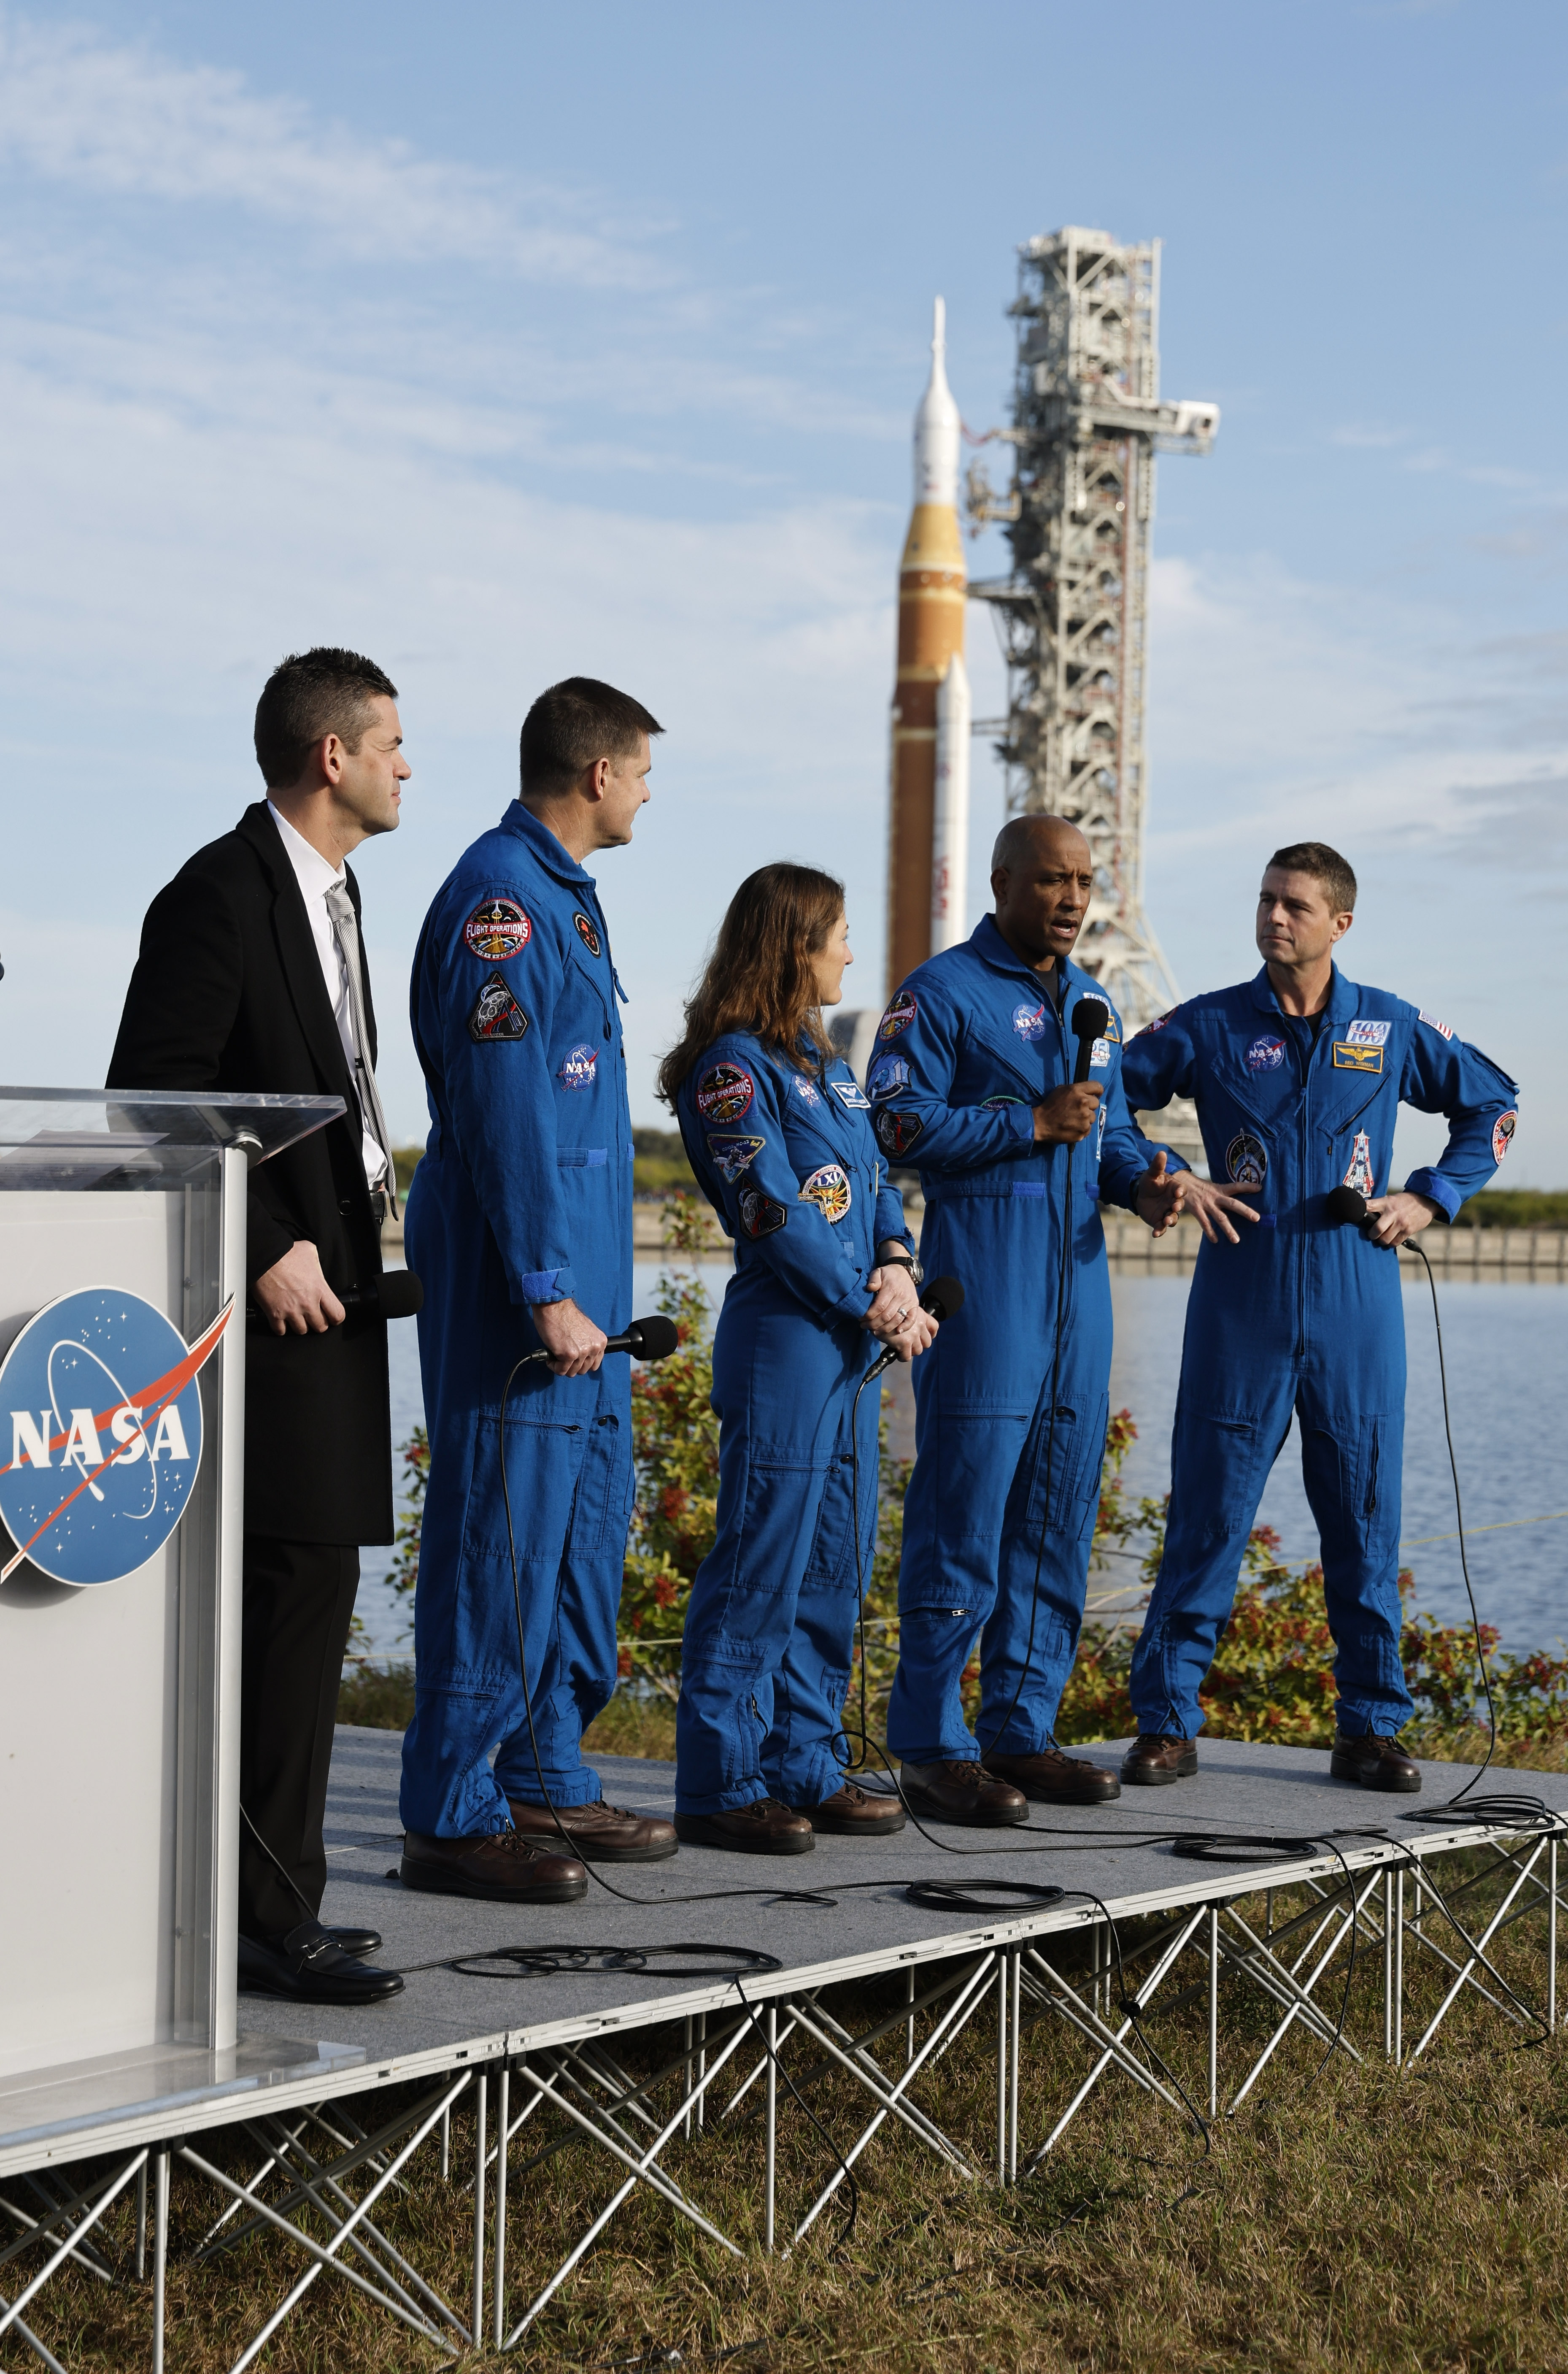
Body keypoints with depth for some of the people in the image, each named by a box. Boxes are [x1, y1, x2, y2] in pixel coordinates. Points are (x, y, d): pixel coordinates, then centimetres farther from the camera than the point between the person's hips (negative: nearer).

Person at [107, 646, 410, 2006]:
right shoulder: (220, 897, -13)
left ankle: (263, 1900, 19)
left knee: (303, 1600, 11)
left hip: (325, 1289, 10)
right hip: (271, 1299, -10)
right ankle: (268, 1918, -4)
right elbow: (152, 1104, -16)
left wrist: (351, 1235, 13)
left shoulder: (327, 891, 17)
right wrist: (266, 1253, -16)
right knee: (298, 1594, -9)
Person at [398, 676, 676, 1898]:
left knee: (587, 1531, 14)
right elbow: (504, 1109, -20)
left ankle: (545, 1781, 23)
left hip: (581, 1287, 10)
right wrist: (548, 1289, -22)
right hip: (518, 1289, -10)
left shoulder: (563, 894, 18)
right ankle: (452, 1818, 1)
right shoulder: (500, 899, -14)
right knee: (503, 1543, -6)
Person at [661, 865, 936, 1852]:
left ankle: (807, 1767, 19)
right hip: (782, 1338, -9)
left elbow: (877, 1178, 17)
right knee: (760, 1560, -6)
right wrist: (873, 1308, -11)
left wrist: (896, 1262, -3)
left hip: (852, 1345, 9)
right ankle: (721, 1786, -1)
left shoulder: (826, 1063, 19)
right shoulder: (733, 1064, -9)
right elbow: (774, 1212, -15)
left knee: (836, 1565, 11)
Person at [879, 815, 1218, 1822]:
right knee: (963, 1507, -8)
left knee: (1060, 1509, 8)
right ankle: (933, 1745, -2)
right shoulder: (944, 992, -4)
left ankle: (1022, 1730, 16)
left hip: (1078, 1274, 8)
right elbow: (898, 1125, -12)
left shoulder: (1092, 1003, 19)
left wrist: (1148, 1180, 3)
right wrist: (1034, 1124, -15)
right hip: (980, 1278, -8)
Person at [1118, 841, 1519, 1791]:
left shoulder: (1392, 1029, 6)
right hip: (1242, 1310, -1)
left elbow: (1493, 1104, 18)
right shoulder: (1208, 1026, 3)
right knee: (1208, 1518, -2)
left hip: (1357, 1314, 1)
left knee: (1366, 1521, 5)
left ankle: (1372, 1728, 14)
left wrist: (1432, 1196, 6)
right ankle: (1167, 1723, 5)